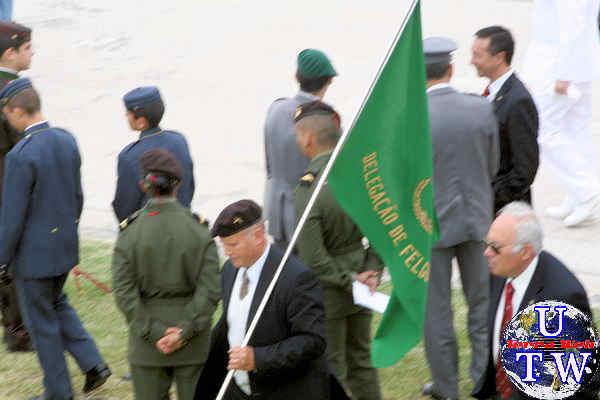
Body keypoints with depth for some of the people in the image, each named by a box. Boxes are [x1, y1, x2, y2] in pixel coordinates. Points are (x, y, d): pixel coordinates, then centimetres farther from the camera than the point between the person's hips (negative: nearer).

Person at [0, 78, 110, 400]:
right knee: (57, 304, 27)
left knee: (41, 322, 9)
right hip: (65, 246, 7)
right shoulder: (66, 141, -3)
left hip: (33, 253, -7)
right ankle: (92, 364, 18)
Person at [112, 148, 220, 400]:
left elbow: (125, 294, -12)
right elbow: (209, 291, -13)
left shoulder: (130, 233, -7)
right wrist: (185, 332, -12)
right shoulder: (199, 231, -7)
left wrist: (154, 332, -10)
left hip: (147, 344, 0)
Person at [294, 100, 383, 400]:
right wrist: (372, 270, -1)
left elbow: (312, 259, -25)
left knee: (331, 370, 7)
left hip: (327, 292, -6)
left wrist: (350, 281, -14)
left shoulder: (308, 189, -25)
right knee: (361, 359, 20)